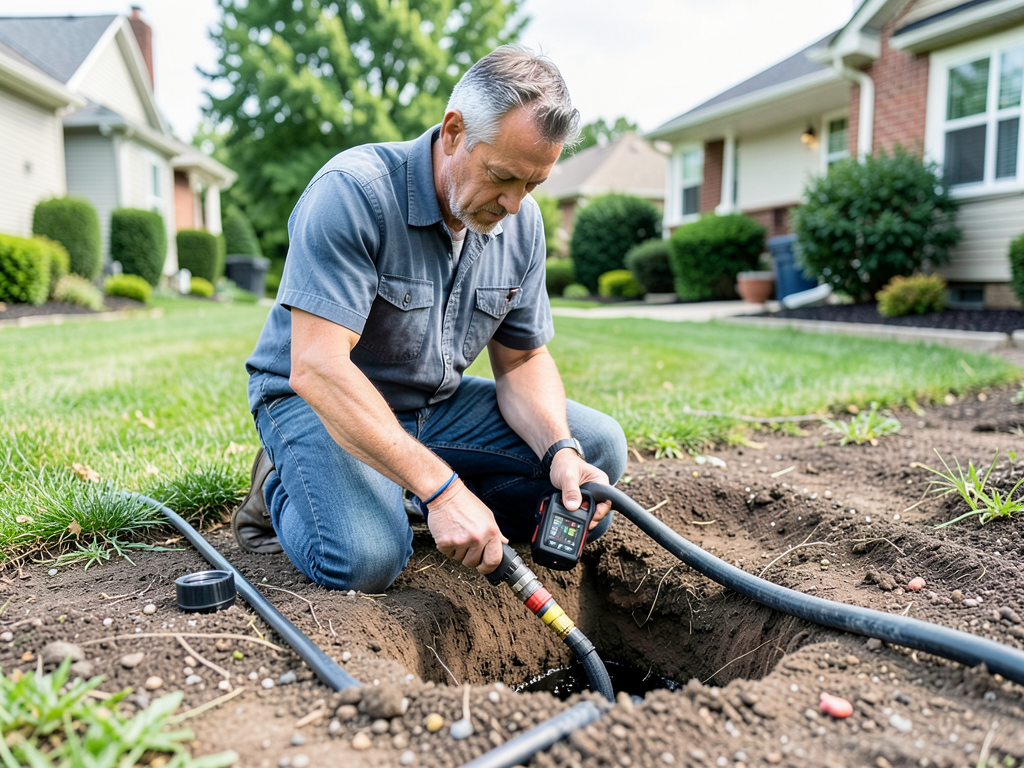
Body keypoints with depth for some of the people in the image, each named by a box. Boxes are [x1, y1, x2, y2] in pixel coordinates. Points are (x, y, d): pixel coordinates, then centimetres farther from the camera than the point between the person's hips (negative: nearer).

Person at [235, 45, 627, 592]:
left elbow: (522, 360, 0)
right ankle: (282, 485, 2)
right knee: (365, 557, -32)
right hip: (318, 400, -5)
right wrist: (440, 486, -38)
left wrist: (560, 450, -21)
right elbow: (316, 368, -33)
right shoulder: (352, 192, -26)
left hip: (437, 403, 6)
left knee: (598, 448, -7)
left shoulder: (522, 222, -4)